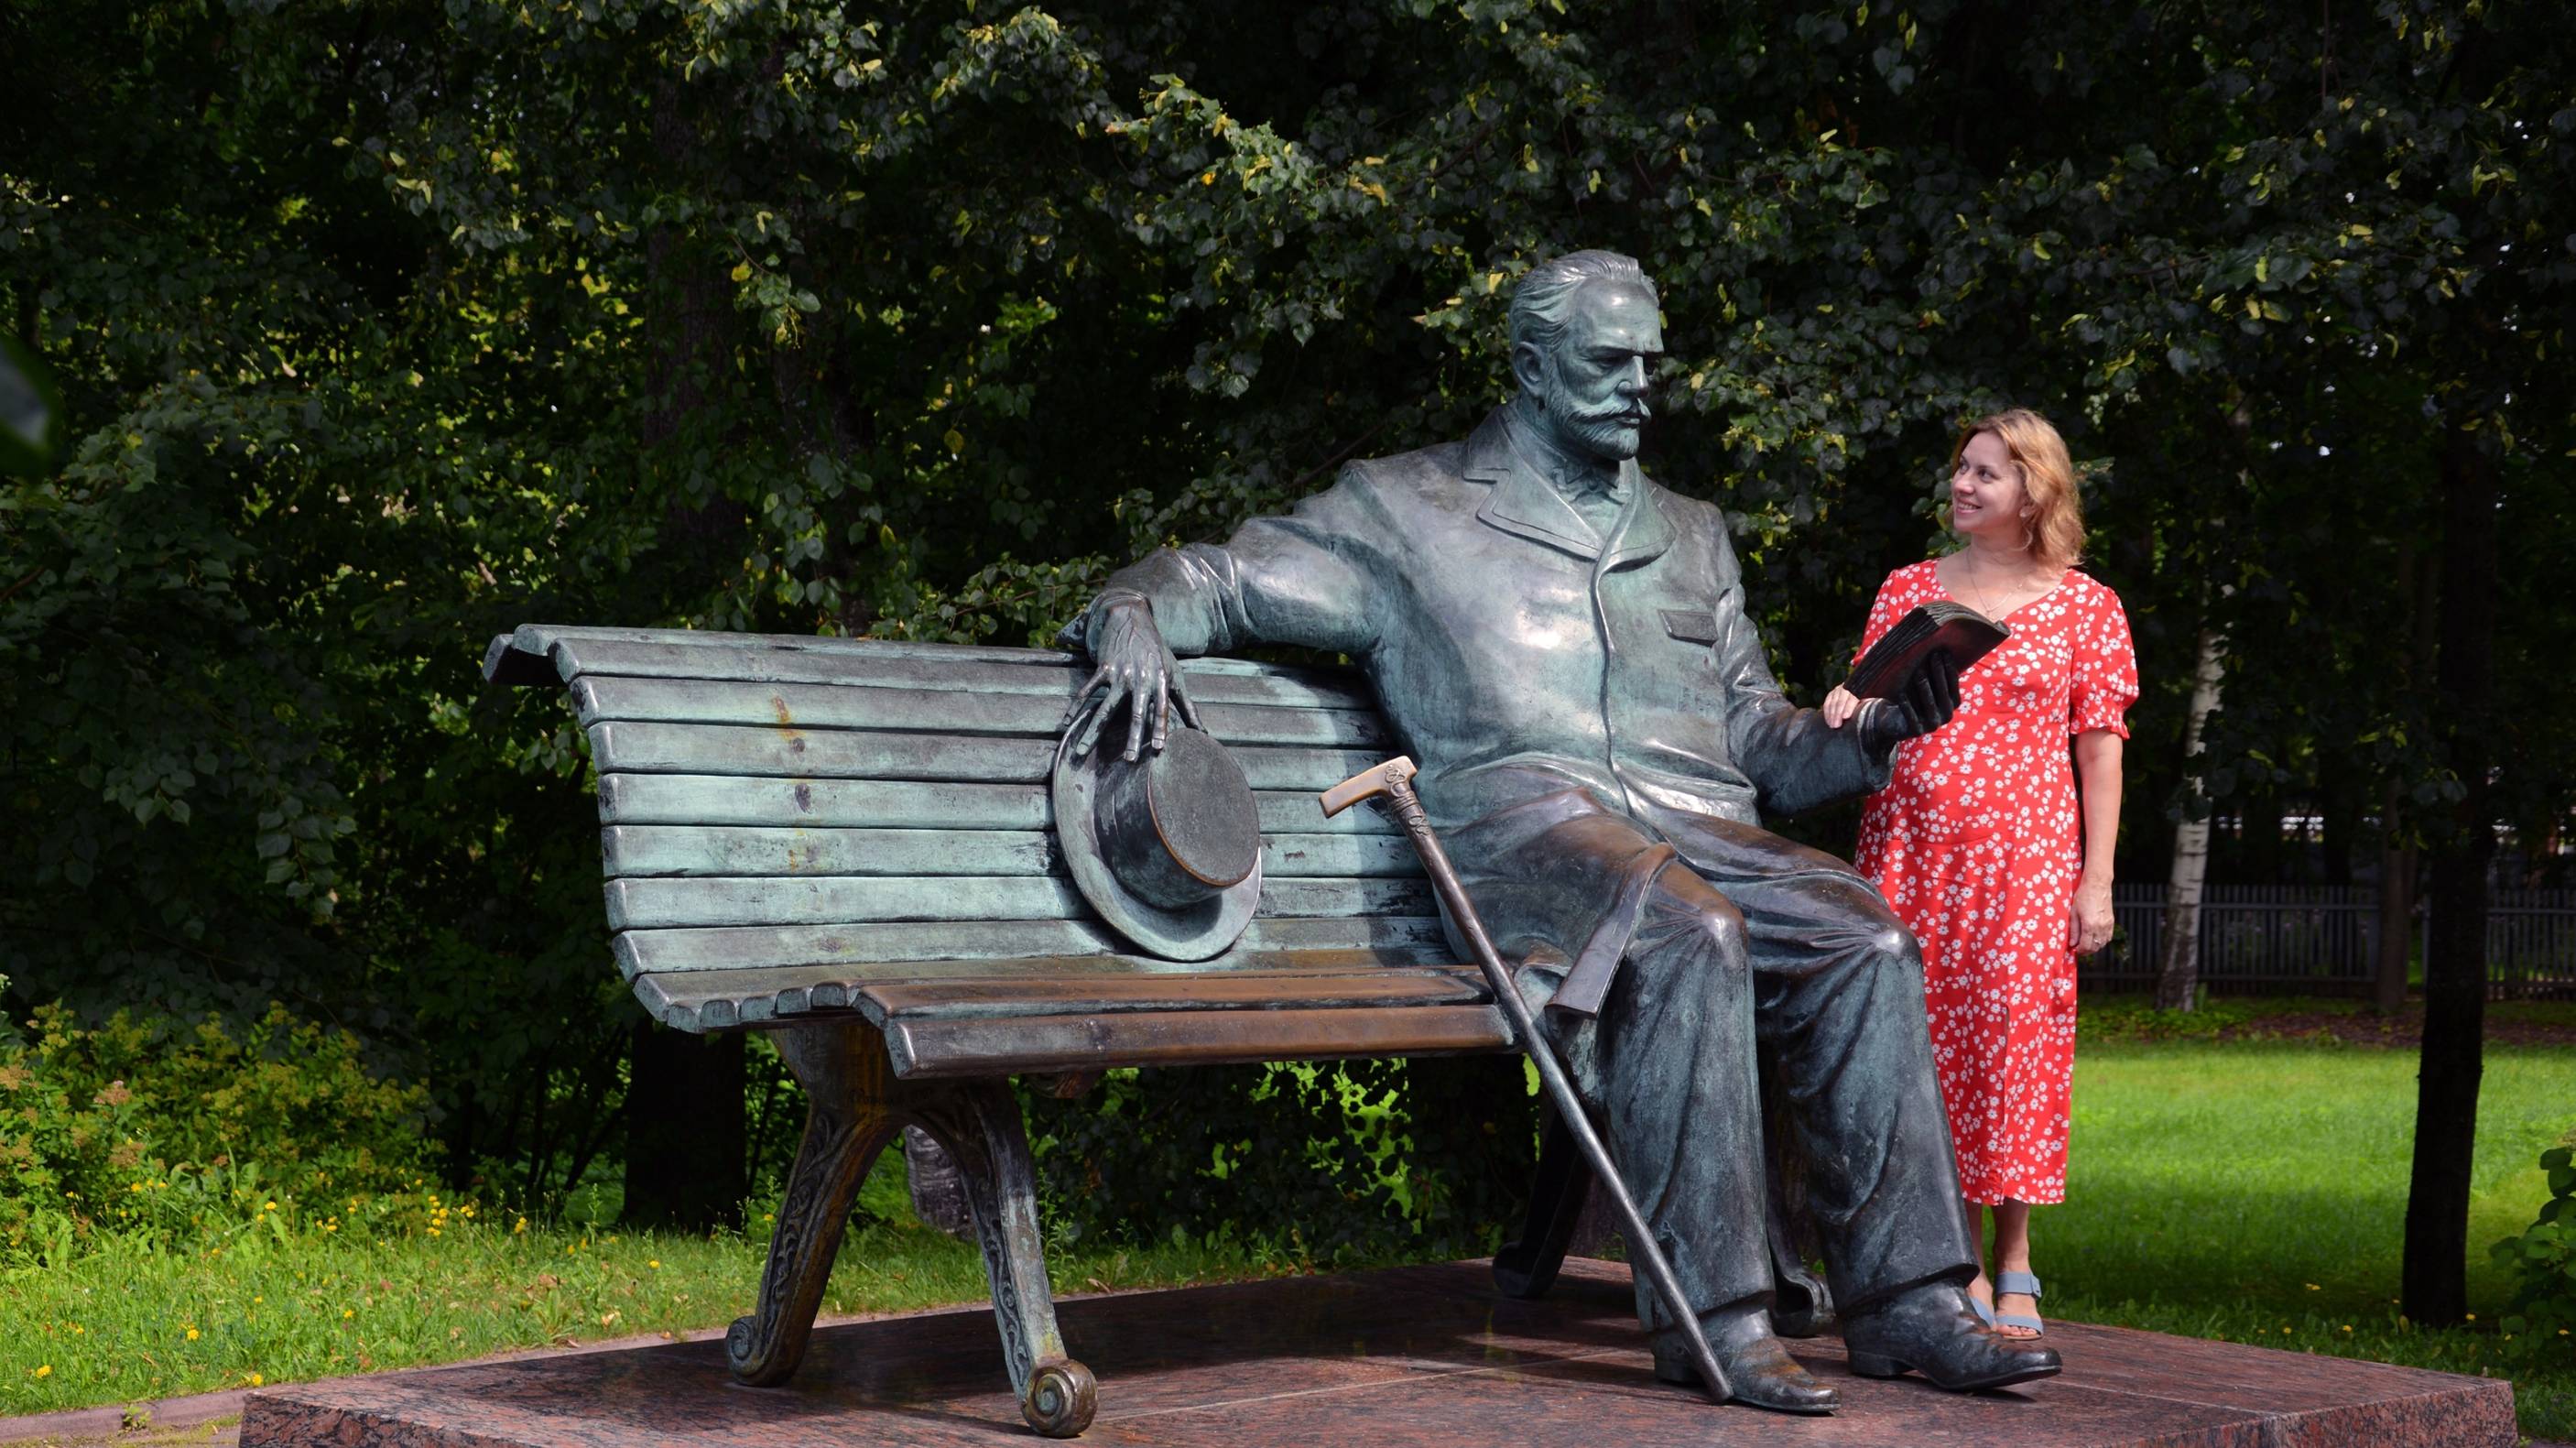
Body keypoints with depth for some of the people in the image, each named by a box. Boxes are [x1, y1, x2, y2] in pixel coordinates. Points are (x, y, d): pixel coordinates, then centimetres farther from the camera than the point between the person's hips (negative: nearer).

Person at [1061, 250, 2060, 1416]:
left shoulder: (1691, 538, 29)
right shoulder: (1410, 510, 16)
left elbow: (1757, 737, 27)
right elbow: (1215, 580, 13)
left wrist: (1877, 733, 7)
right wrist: (1136, 626, -11)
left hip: (1699, 836, 5)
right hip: (1523, 828, -5)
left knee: (1865, 939, -24)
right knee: (1688, 933, -36)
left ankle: (1904, 1299, -21)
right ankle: (1706, 1309, -33)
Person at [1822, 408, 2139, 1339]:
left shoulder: (2086, 608, 7)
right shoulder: (1907, 589, 14)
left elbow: (2100, 748, 3)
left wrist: (2096, 881, -4)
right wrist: (1848, 708, -7)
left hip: (2023, 858, -3)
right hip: (1909, 851, 3)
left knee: (2012, 1035, -6)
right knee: (1922, 1040, -1)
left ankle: (2011, 1268, 5)